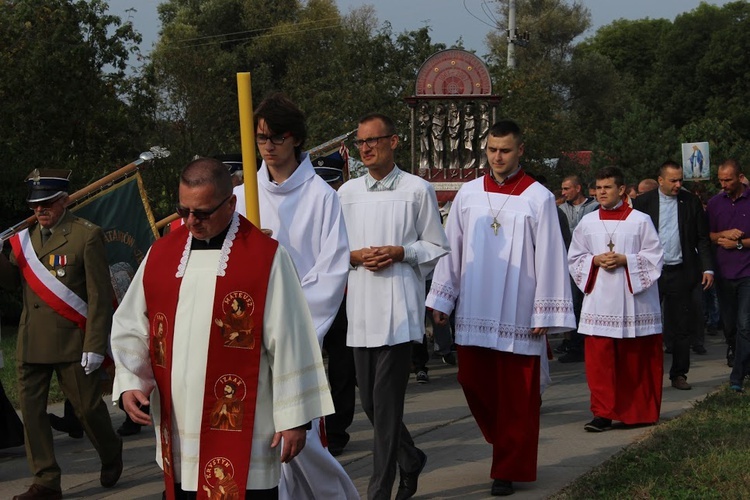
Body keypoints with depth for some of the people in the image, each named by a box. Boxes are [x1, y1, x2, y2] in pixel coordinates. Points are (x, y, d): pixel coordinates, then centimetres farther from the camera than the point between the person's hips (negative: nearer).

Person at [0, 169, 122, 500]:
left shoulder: (86, 236, -7)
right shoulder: (27, 237, 12)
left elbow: (100, 296, -10)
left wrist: (95, 346, -15)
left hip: (72, 344, -6)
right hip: (31, 344, 6)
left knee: (87, 407, 4)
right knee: (31, 410, 4)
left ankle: (111, 456, 32)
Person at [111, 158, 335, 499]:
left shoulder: (265, 257, -6)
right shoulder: (161, 254, 7)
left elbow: (289, 341, -6)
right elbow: (130, 328, 12)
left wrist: (294, 417, -6)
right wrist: (129, 383, -4)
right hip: (177, 430, 4)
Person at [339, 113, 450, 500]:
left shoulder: (417, 190, 1)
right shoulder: (347, 192, 11)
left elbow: (437, 247, 6)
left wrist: (400, 253, -11)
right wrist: (354, 256, -5)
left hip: (398, 308, -4)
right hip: (360, 308, 4)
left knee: (387, 402, -7)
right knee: (370, 399, 9)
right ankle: (410, 460, 34)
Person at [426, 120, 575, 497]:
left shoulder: (538, 198, -3)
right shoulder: (468, 194, 6)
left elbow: (549, 258, -5)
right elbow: (451, 248, 9)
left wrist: (545, 314, -8)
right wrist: (442, 300, 6)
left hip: (517, 315, -3)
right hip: (475, 311, 3)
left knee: (515, 394, 1)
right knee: (473, 381, 5)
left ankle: (509, 468, 13)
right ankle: (507, 442, 30)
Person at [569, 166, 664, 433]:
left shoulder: (640, 221, 0)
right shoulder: (587, 223, 9)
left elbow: (654, 256, -1)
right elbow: (574, 258, 12)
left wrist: (625, 260, -13)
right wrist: (595, 260, -7)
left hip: (632, 302, -2)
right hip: (598, 302, 2)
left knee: (633, 360, 5)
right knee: (599, 360, -5)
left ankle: (638, 411, 19)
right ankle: (603, 413, -3)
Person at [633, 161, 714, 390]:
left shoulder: (691, 202, 5)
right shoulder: (643, 202, 1)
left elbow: (703, 238, 6)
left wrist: (707, 268, -4)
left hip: (681, 273, 1)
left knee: (682, 327, 6)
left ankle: (679, 374, 16)